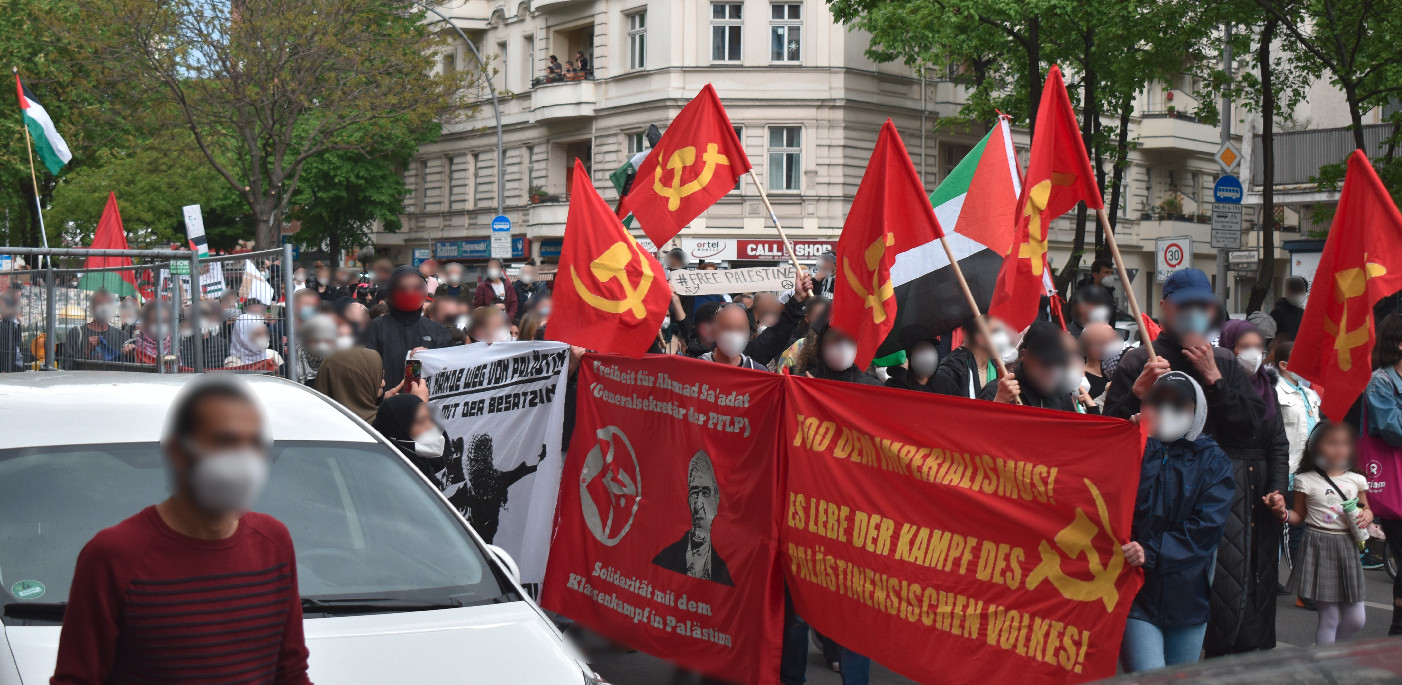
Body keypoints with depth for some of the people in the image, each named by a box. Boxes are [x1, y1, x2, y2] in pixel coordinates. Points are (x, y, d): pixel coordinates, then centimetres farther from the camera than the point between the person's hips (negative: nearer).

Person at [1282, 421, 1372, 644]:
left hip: (1347, 548, 4)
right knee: (1328, 617, -3)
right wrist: (1284, 512, -14)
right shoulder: (1307, 481, -3)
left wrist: (1366, 515, -2)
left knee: (1356, 620, 6)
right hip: (1318, 550, -4)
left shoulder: (1356, 480, 6)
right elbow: (1299, 516, 6)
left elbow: (1366, 509, 20)